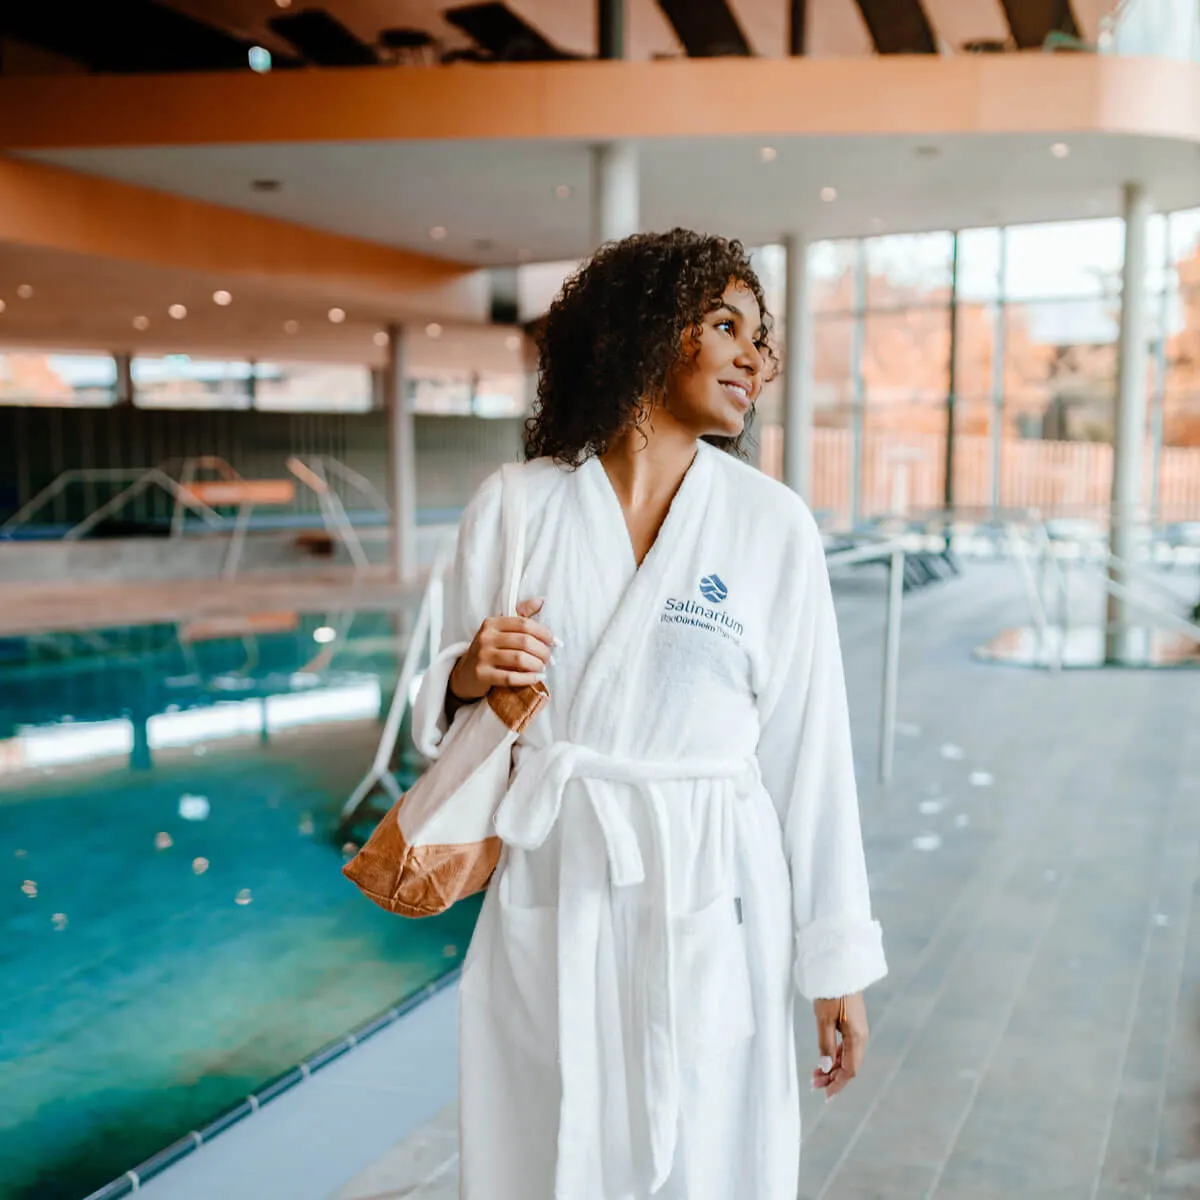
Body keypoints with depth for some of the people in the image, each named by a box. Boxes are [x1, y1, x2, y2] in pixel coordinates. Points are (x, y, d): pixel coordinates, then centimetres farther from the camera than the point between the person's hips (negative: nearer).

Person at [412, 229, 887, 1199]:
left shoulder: (774, 526, -3)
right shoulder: (511, 508, -1)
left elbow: (808, 748, -1)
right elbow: (454, 715, 9)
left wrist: (837, 960, 1)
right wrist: (469, 677, -14)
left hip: (708, 905, -1)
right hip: (546, 903, 1)